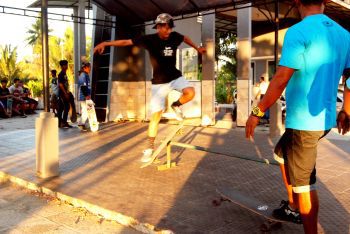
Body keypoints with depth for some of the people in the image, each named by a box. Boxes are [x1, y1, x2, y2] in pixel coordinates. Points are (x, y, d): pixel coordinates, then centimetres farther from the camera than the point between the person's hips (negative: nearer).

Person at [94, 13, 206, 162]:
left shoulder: (174, 37, -6)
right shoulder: (149, 39, -15)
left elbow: (185, 38, 18)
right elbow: (126, 42, -16)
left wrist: (197, 48, 31)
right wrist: (105, 43, -23)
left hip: (175, 77, 3)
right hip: (159, 83, -2)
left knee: (190, 93, -29)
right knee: (155, 115, -5)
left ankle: (176, 106, 5)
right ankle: (150, 147, 8)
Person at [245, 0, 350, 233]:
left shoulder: (298, 32, -16)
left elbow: (281, 80, -21)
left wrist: (257, 113, -12)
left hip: (304, 122, -8)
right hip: (325, 119, 8)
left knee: (304, 184, 3)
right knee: (282, 153, 27)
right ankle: (293, 208, 34)